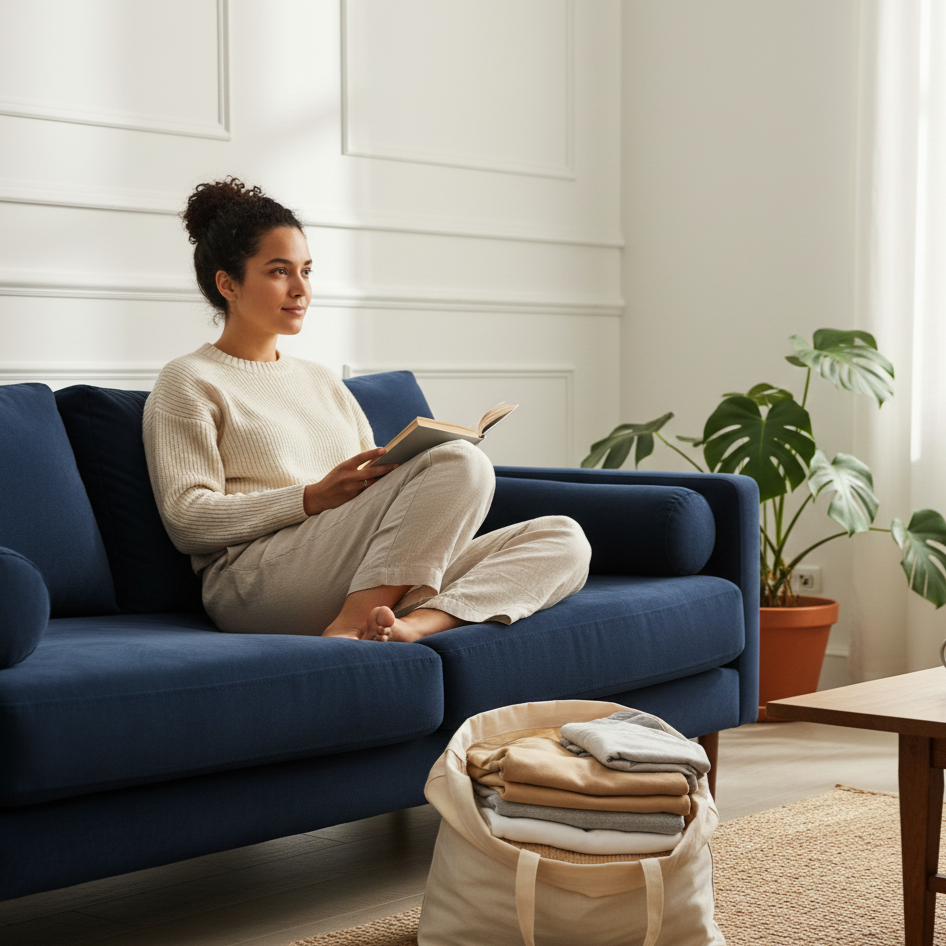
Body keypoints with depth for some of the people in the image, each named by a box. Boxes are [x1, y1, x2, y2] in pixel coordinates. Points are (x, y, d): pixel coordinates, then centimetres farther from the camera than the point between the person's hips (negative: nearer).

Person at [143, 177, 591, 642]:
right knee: (461, 462, -25)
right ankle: (348, 632, -32)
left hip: (372, 579, 8)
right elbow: (186, 521, -5)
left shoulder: (324, 383, 30)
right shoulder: (187, 383, 7)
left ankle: (416, 622, -38)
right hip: (257, 579, -7)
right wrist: (314, 498, -16)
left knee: (564, 538, -13)